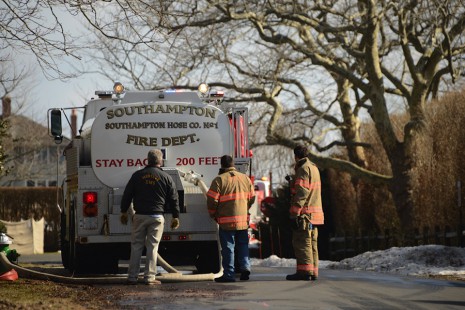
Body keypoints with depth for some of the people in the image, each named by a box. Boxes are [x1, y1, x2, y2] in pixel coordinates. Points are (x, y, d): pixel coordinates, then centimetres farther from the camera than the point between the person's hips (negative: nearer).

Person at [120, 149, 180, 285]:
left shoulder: (137, 175, 3)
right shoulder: (166, 177, 1)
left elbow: (127, 195, 6)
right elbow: (174, 199, 4)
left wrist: (124, 212, 15)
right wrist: (176, 217, 11)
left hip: (139, 216, 1)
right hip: (157, 217, -1)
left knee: (136, 246, 7)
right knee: (153, 246, 2)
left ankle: (132, 276, 7)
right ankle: (149, 277, 0)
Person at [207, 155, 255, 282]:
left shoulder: (219, 180, -9)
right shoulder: (245, 178, 8)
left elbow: (212, 200, -10)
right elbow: (252, 197, 14)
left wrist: (214, 215, 7)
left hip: (227, 220, -5)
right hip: (243, 219, 5)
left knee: (228, 248, 0)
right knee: (243, 245, 16)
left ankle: (228, 274, 0)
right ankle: (245, 267, 4)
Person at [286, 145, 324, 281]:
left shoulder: (303, 169, -10)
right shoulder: (314, 168, 19)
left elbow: (301, 193, -18)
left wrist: (294, 213, -19)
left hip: (305, 213, -9)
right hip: (315, 213, 9)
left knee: (302, 243, -9)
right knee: (311, 243, 11)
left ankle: (304, 271, -13)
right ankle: (313, 272, 12)